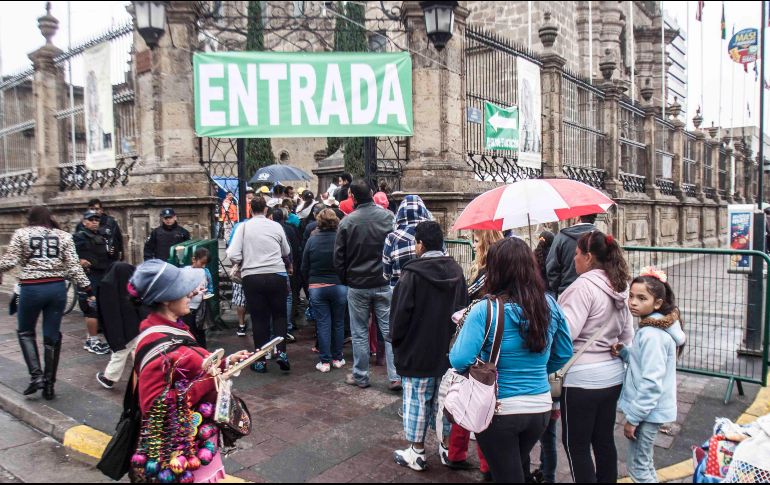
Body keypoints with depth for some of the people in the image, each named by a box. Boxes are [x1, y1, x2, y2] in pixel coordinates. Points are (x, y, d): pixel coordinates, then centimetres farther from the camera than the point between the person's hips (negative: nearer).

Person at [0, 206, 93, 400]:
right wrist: (88, 289, 2)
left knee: (25, 332, 19)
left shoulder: (21, 234, 2)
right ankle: (49, 385, 16)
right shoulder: (63, 236, 7)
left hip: (31, 288, -2)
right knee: (52, 336, 9)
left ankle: (36, 375, 5)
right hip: (57, 288, 2)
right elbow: (73, 266, 0)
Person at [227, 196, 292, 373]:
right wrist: (288, 266, 36)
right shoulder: (276, 226, 4)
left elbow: (233, 255, -7)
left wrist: (245, 262, 13)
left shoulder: (243, 226, -1)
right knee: (279, 315, 16)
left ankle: (260, 361, 15)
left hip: (252, 277, 0)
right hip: (277, 275, 0)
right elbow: (286, 253, 15)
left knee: (259, 318, 10)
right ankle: (281, 352, 2)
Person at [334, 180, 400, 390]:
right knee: (390, 329, 6)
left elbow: (339, 257, -2)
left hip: (357, 285, -1)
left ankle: (360, 376, 20)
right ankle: (396, 376, 7)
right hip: (384, 284, 1)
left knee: (359, 332, 10)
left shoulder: (347, 222, -7)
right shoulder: (388, 217, -4)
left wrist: (344, 280, 11)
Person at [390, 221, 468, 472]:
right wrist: (453, 340, 16)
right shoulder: (456, 271, 1)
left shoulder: (413, 273, -17)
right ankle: (448, 446, 28)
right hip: (448, 351, 5)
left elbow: (400, 313, -14)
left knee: (417, 401, 7)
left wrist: (396, 341, 2)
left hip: (417, 351, -5)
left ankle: (417, 452, 17)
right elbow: (463, 309, 8)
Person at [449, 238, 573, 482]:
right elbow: (563, 355, 7)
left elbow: (459, 360, -23)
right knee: (517, 467, 29)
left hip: (499, 410, -5)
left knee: (507, 475, 14)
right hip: (541, 407, 5)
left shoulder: (485, 310, -20)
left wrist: (464, 331, -4)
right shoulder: (550, 305, -4)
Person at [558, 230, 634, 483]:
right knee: (604, 440, 19)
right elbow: (627, 335, 16)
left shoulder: (584, 285, -18)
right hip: (613, 375, 9)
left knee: (576, 445, 4)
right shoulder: (620, 287, 9)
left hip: (583, 379, -9)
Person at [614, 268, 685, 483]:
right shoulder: (651, 327, 5)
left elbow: (651, 383, -25)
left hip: (646, 410, -9)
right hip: (649, 409, 9)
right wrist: (624, 352, -3)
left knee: (638, 467, 5)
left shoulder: (651, 335, -24)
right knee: (644, 464, 24)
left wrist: (633, 417, -19)